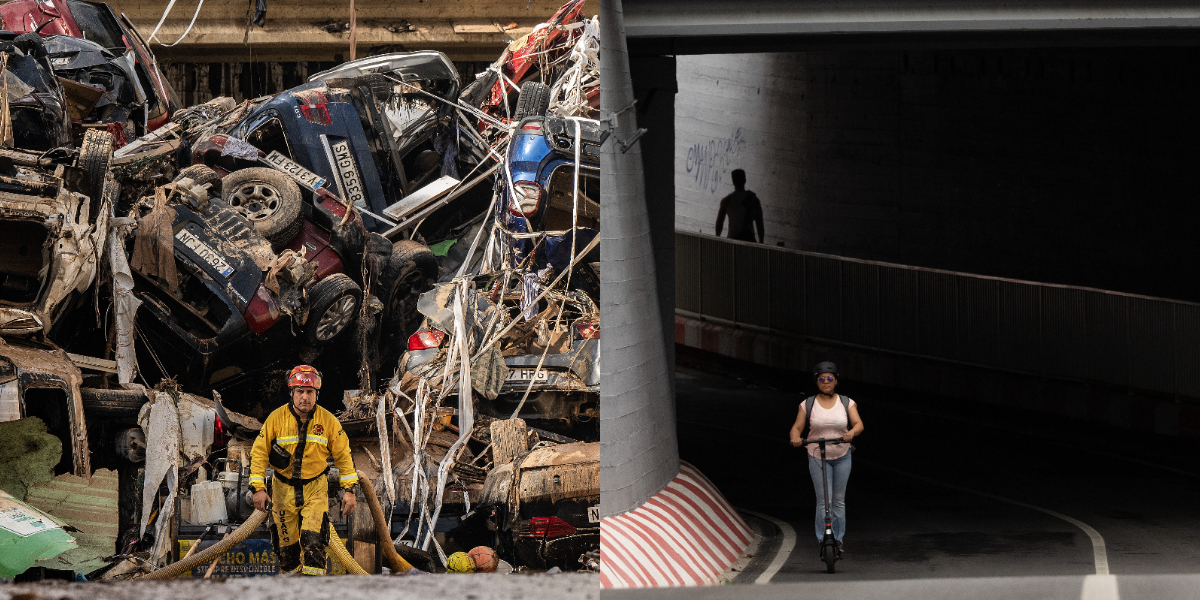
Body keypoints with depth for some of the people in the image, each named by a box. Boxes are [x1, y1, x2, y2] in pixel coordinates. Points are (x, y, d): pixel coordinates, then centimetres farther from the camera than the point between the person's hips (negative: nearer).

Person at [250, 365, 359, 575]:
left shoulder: (328, 420, -7)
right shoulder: (277, 418, -9)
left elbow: (343, 455, 3)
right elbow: (259, 453, -4)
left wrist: (349, 490, -2)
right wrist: (258, 488, -10)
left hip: (315, 489, -1)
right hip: (284, 488, 1)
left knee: (313, 542, -17)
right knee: (286, 545, 7)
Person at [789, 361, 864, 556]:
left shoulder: (847, 403, 1)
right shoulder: (808, 405, 0)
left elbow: (859, 424, -10)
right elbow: (797, 427, -2)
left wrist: (851, 432, -33)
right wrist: (795, 437, -25)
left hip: (842, 457, 2)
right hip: (817, 457, -2)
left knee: (839, 501, 6)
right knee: (823, 500, -11)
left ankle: (838, 541, 15)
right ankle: (823, 540, -11)